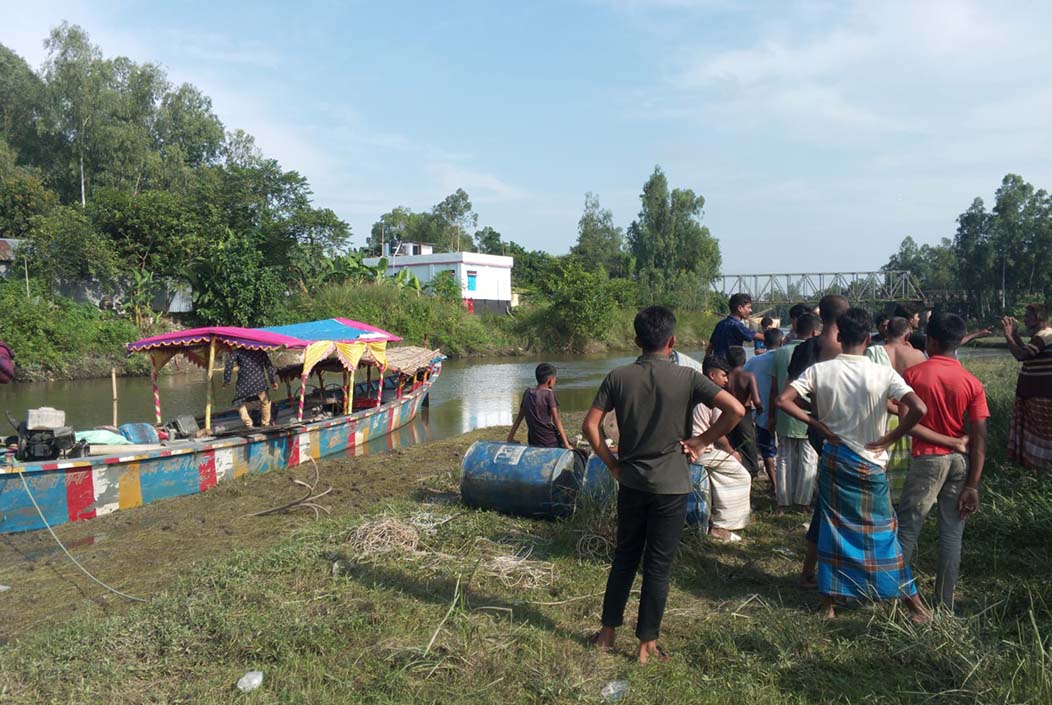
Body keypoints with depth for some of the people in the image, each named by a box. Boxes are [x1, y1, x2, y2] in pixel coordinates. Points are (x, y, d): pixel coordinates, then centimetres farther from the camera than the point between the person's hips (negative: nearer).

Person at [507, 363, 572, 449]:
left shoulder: (527, 392, 8)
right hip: (549, 442, -6)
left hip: (533, 443, 7)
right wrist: (566, 444, -12)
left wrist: (510, 437, 19)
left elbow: (519, 416, 12)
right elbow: (556, 419, -11)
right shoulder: (548, 393, -8)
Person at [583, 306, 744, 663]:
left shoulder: (618, 377, -4)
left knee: (624, 557, 18)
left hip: (631, 483, 3)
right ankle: (647, 644, 18)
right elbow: (736, 410, -18)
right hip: (671, 486, -2)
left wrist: (612, 463, 5)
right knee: (658, 566, 8)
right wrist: (701, 441, -7)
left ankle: (608, 631, 28)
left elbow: (589, 425, -6)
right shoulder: (686, 377, -10)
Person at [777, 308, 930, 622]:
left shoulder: (820, 370, -8)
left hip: (834, 459, 1)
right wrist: (889, 439, -10)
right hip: (870, 464, -1)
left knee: (832, 528, 11)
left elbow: (783, 400, -14)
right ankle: (914, 603, 22)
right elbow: (919, 409, -22)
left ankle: (829, 602, 20)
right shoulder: (883, 374, -12)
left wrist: (817, 424, -6)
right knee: (882, 531, 11)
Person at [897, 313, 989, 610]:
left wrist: (948, 441, -6)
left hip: (927, 459, -2)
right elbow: (979, 439, -6)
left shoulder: (913, 374, -8)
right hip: (960, 462, 2)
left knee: (907, 528, 7)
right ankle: (945, 605, 16)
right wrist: (972, 486, -3)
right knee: (951, 534, 8)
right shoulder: (972, 383, -3)